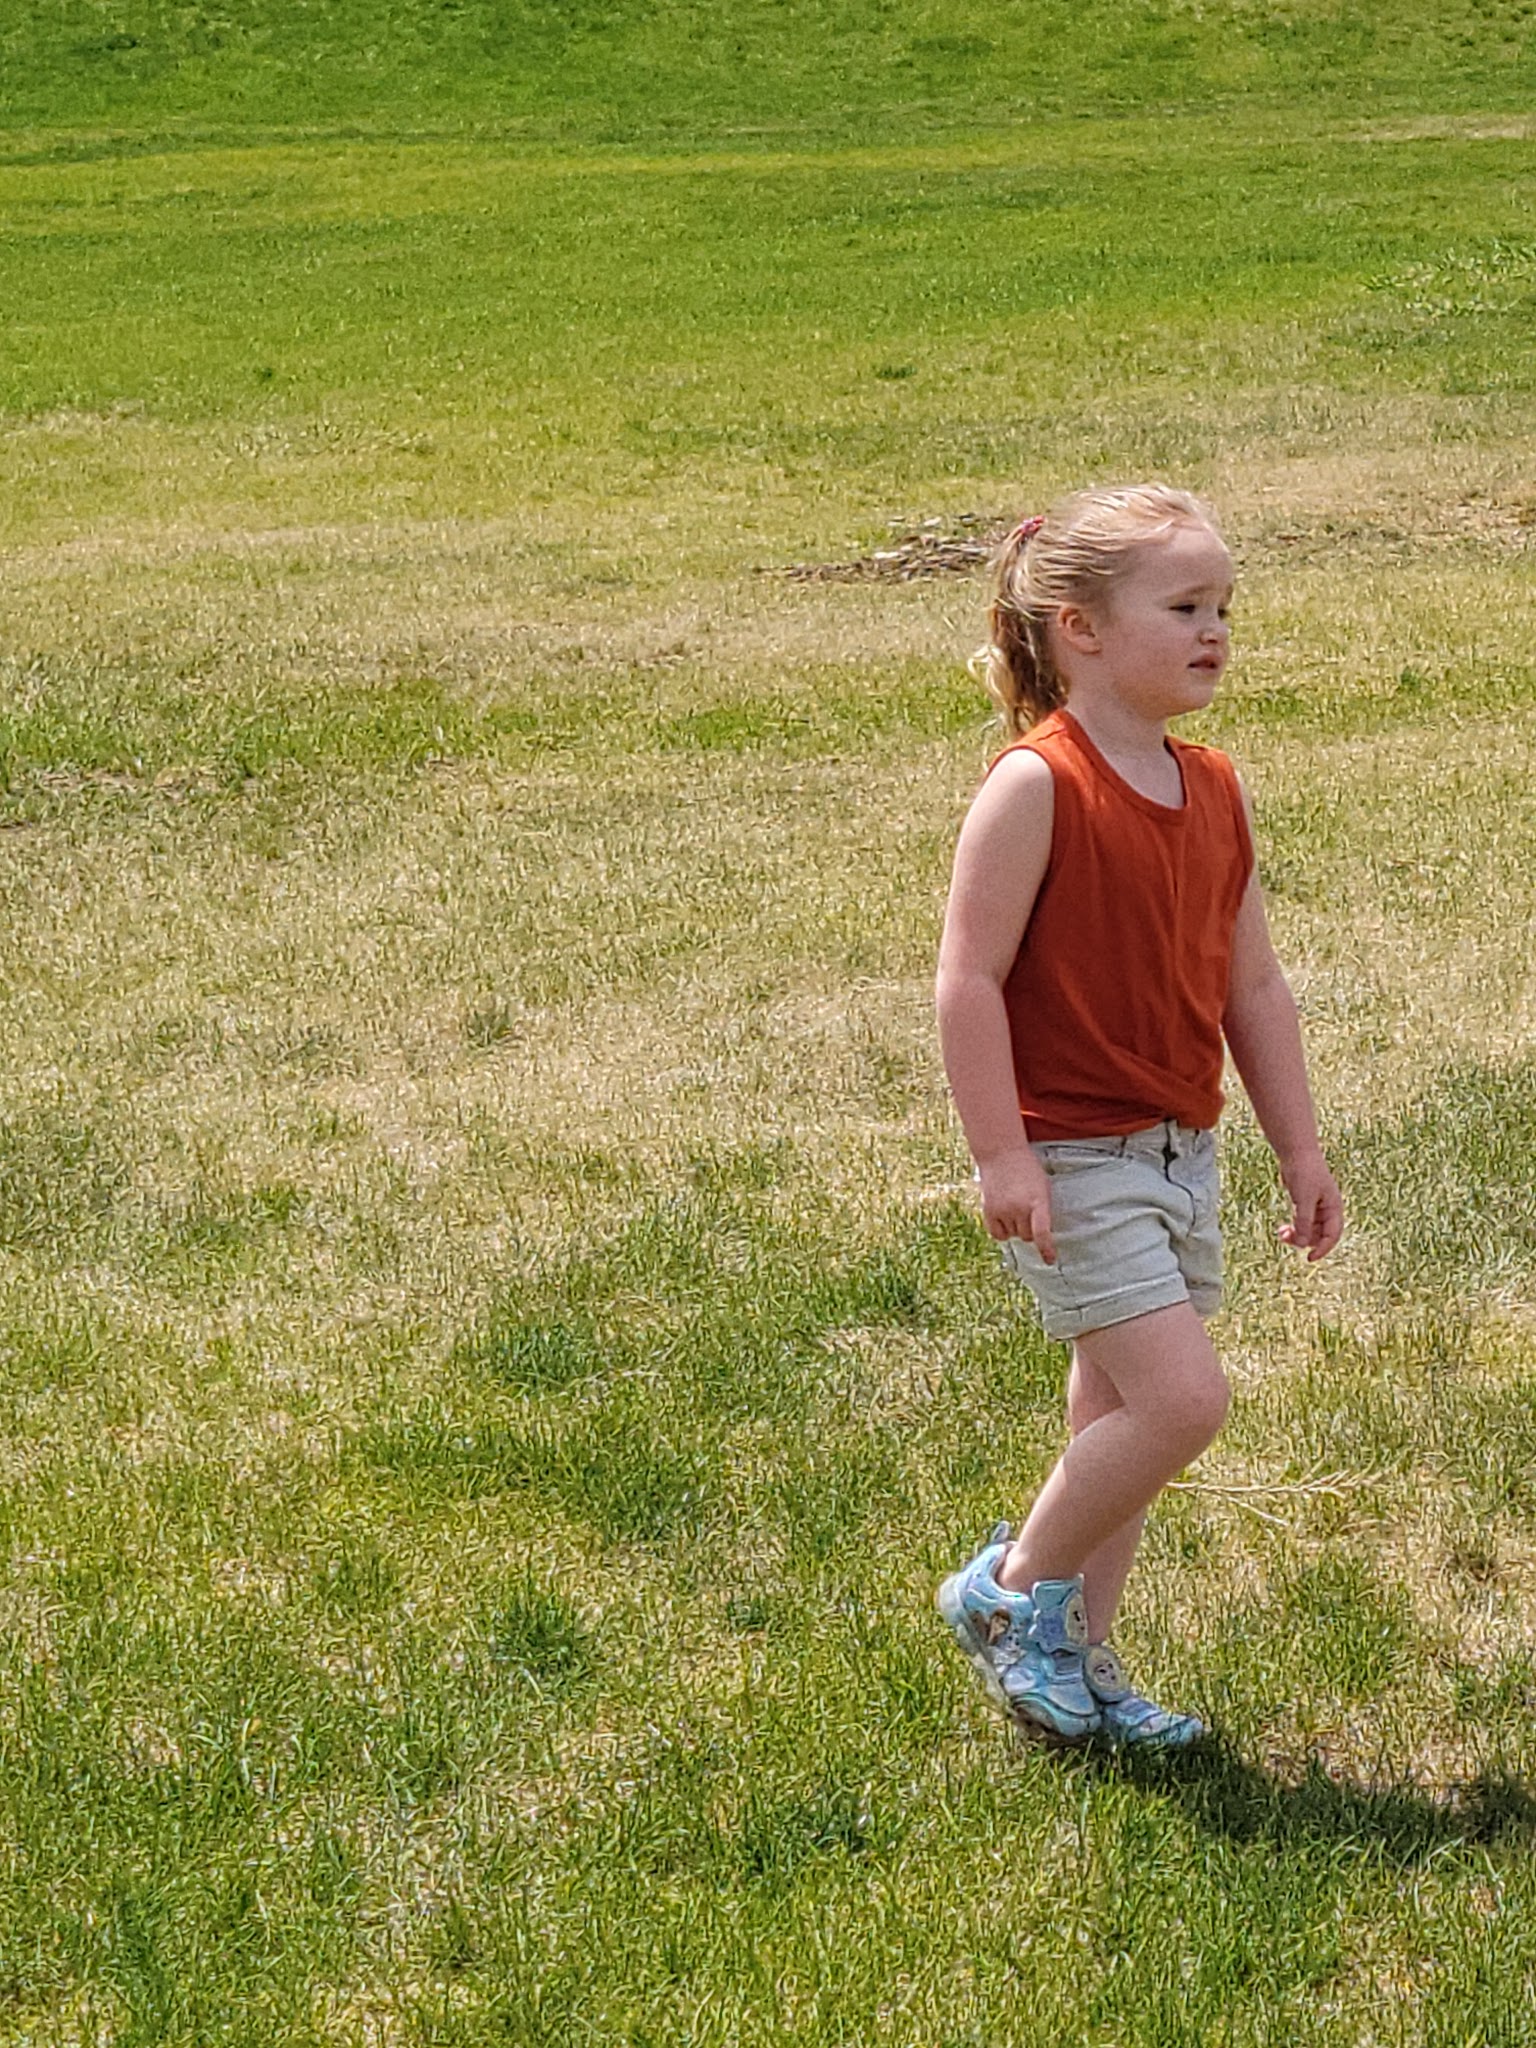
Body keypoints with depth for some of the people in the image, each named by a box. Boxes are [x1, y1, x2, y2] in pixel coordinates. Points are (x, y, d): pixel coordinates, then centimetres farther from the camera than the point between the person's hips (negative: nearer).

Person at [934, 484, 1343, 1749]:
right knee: (1182, 1399, -14)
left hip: (1181, 1156, 8)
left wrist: (1300, 1148, 13)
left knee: (1122, 1420, 13)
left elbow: (1253, 987, 14)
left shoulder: (1214, 791, 9)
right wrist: (1003, 1155, -19)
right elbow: (969, 978, -16)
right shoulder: (1036, 786, -15)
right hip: (1072, 1160, -8)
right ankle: (1014, 1590, 6)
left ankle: (1081, 1662, 26)